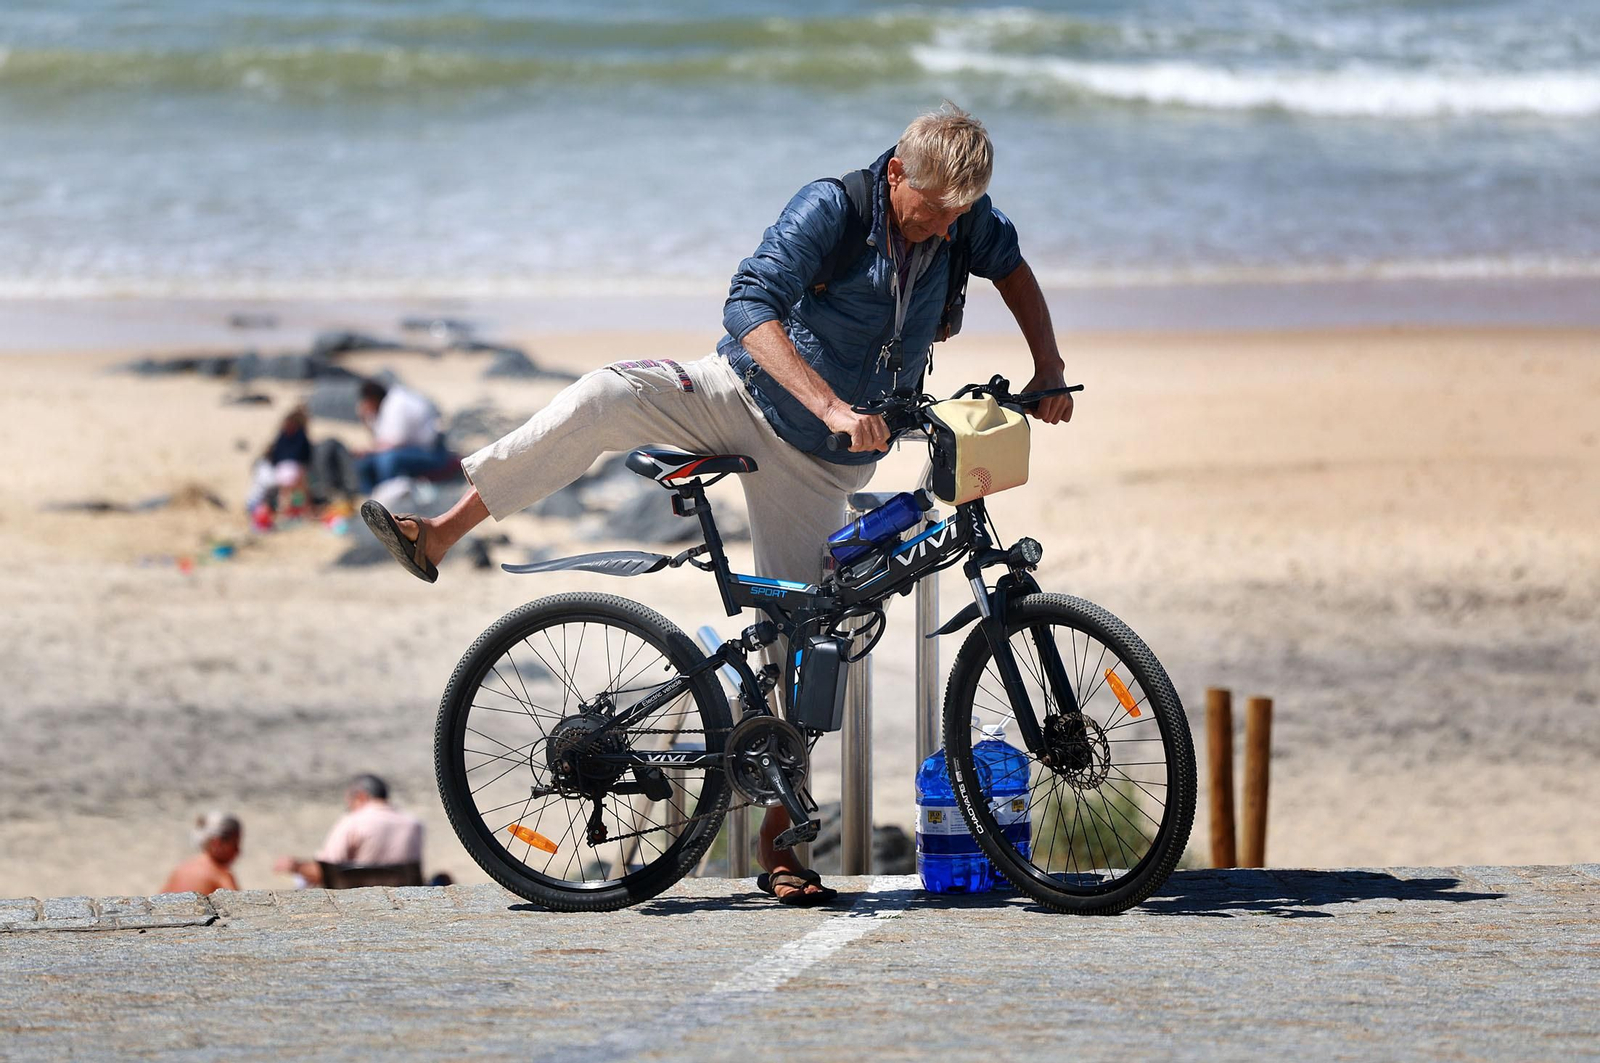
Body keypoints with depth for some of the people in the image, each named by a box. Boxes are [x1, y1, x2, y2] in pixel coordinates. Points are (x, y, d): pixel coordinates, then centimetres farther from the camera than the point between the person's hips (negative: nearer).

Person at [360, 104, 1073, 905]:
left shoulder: (961, 216, -8)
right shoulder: (831, 209, -22)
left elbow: (1011, 267, 14)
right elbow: (750, 304, -34)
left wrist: (1049, 373, 3)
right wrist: (830, 403, -45)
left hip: (821, 464, 3)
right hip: (746, 401, -3)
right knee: (608, 397, -29)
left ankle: (779, 843, 10)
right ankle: (437, 535, -29)